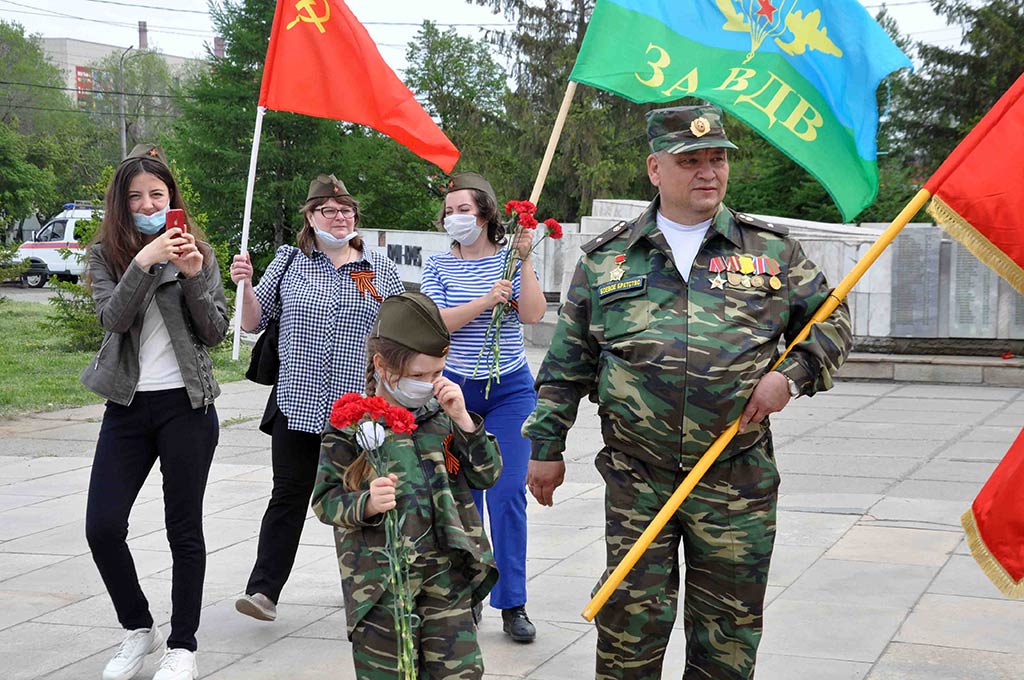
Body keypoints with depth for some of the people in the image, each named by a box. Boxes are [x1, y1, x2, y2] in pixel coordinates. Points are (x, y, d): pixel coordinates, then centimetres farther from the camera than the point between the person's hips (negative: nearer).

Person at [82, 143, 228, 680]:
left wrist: (194, 276, -14)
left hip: (186, 405, -1)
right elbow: (113, 318, -12)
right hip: (127, 407, 1)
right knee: (102, 527, -5)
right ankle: (138, 629, 16)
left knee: (184, 529, 3)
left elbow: (216, 333, 0)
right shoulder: (105, 254, 4)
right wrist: (143, 262, -24)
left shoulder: (196, 251, 5)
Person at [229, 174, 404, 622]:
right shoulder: (288, 262, 7)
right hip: (298, 404, 0)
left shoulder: (381, 271, 8)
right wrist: (245, 285, -9)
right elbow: (254, 323, 9)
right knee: (289, 496, -3)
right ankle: (263, 589, -3)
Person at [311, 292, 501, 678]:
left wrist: (462, 420, -4)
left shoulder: (439, 414, 9)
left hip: (447, 570, 4)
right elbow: (325, 500, -4)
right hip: (379, 577, -4)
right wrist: (365, 505, -25)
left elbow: (487, 475, 9)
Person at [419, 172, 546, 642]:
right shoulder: (439, 266, 3)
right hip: (454, 390, 1)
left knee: (507, 494, -6)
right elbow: (435, 322, -10)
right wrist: (486, 301, -20)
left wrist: (524, 261, -18)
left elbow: (533, 314, -11)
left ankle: (512, 605, 0)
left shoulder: (509, 259, 1)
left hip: (509, 391, -1)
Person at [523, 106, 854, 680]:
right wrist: (547, 446, 11)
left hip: (738, 481, 1)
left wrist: (792, 374, -6)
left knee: (729, 632, 8)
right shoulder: (606, 258, 6)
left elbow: (832, 323, 12)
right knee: (631, 619, 2)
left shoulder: (772, 250, 5)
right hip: (636, 476, 0)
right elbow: (568, 363, 11)